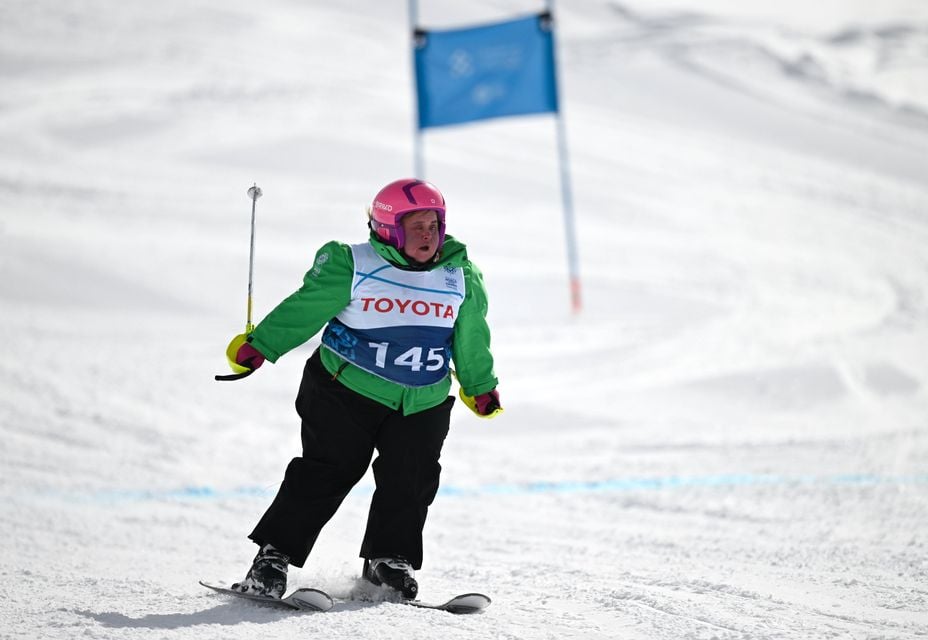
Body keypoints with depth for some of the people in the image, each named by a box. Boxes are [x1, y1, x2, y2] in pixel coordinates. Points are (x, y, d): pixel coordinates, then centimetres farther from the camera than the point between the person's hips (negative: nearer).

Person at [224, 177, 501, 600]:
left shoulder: (460, 279, 3)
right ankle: (273, 557, -3)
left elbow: (471, 340, 16)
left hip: (422, 405, 4)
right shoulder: (353, 268, -10)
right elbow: (304, 309, -6)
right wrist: (260, 345, -8)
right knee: (326, 473, -8)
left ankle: (389, 559, 13)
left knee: (410, 481, -4)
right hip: (347, 391, -4)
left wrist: (480, 385, 23)